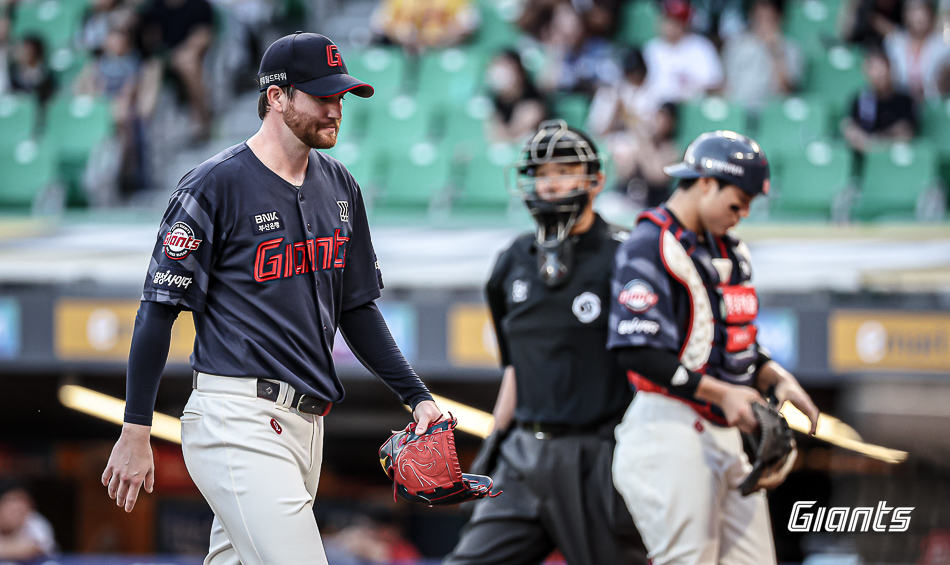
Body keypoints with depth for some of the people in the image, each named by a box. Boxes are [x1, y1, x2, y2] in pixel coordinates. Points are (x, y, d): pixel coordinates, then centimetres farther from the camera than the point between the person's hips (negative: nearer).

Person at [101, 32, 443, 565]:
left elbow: (357, 307, 23)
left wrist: (417, 396, 13)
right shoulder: (216, 185, -9)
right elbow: (159, 308, -8)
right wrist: (136, 434, -10)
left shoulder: (340, 187, 14)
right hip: (239, 421, -8)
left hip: (306, 422, 8)